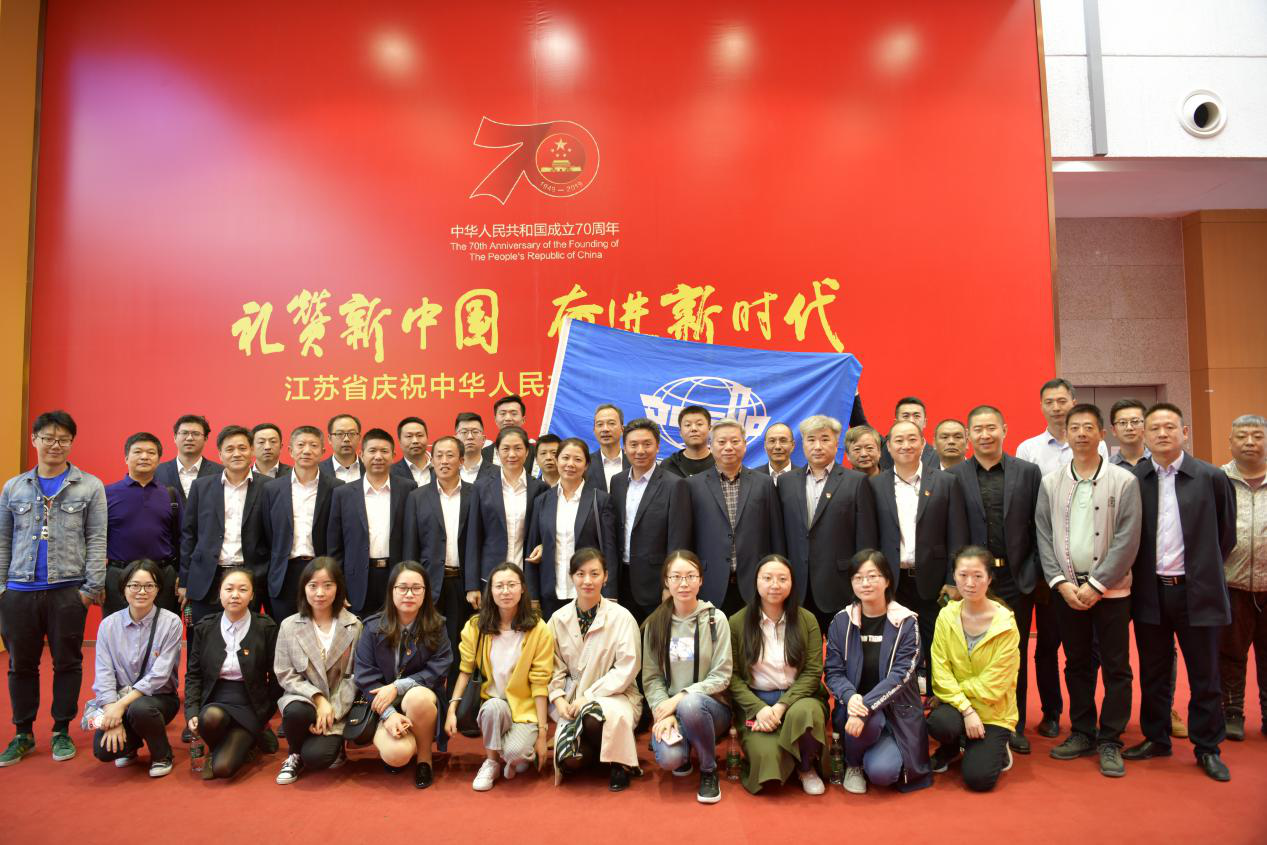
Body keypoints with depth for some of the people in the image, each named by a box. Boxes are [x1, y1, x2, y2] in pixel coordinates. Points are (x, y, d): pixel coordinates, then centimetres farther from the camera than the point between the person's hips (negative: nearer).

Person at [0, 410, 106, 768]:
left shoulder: (90, 487, 2)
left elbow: (96, 541, -1)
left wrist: (93, 586, -7)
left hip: (68, 589, -2)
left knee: (67, 663, 5)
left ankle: (62, 732, 19)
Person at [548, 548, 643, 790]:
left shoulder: (621, 617, -9)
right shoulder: (559, 619, 3)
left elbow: (627, 669, -11)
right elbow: (555, 666, 6)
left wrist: (589, 696, -16)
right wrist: (559, 698, -11)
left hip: (614, 696, -3)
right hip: (573, 700, 3)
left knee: (594, 718, -37)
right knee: (569, 759, -22)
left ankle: (619, 763, -4)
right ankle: (599, 754, 15)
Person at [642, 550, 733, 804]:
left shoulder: (715, 619, -5)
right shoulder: (655, 623, 2)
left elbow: (721, 677, -8)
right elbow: (651, 678, 0)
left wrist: (680, 697, -19)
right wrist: (663, 712, -18)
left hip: (710, 706, -1)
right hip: (669, 709, 2)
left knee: (690, 704, -37)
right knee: (668, 758, -29)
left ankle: (708, 771, -8)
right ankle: (685, 751, 12)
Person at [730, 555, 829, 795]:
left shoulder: (807, 620, 2)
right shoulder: (737, 622, -1)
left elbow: (813, 672, -2)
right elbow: (732, 676, -2)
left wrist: (782, 705, -16)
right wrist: (758, 708, -17)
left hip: (797, 697, 1)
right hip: (754, 702, -1)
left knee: (804, 713, -35)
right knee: (767, 755, -28)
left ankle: (807, 769, -4)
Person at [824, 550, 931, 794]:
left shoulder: (906, 622, -7)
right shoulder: (841, 621, -2)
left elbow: (900, 675, -16)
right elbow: (833, 672, -3)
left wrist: (866, 705, -28)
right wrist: (850, 697, -25)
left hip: (897, 711, -1)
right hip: (854, 707, 1)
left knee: (881, 772, -24)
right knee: (870, 720, -34)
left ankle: (877, 757, 14)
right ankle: (853, 764, -2)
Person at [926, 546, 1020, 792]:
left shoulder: (1005, 624, -16)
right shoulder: (946, 616, -8)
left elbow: (992, 686, -16)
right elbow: (941, 672, -10)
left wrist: (956, 689, -11)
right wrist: (966, 709, -20)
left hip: (993, 713, -2)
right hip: (956, 705, 2)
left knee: (978, 779, -17)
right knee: (940, 724, -32)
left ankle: (996, 748, 18)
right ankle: (952, 748, 6)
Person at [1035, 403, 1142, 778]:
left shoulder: (1124, 481, -5)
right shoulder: (1050, 483, 4)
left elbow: (1127, 540, -9)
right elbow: (1044, 537, 3)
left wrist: (1095, 585, -13)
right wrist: (1061, 582, -7)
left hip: (1110, 589, -2)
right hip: (1065, 588, 3)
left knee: (1116, 668, 4)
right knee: (1076, 664, 12)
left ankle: (1110, 742, 15)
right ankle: (1082, 733, 24)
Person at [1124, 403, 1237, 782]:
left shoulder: (1212, 478, -2)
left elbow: (1226, 534, 8)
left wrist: (1204, 572, 9)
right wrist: (1139, 576, 4)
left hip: (1196, 592, -1)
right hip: (1149, 591, 1)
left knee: (1204, 676, 8)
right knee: (1153, 674, 12)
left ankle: (1207, 748, 23)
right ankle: (1156, 739, 27)